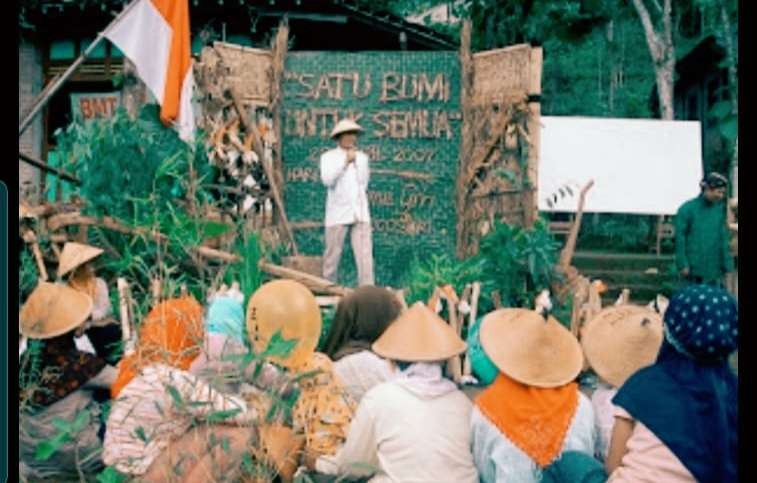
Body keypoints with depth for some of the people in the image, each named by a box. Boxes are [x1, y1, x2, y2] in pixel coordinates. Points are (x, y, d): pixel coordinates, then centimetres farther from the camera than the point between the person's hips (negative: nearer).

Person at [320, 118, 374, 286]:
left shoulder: (362, 157, 17)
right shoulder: (328, 157, 3)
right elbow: (327, 180, -14)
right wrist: (345, 160, -12)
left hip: (360, 214, 3)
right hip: (337, 214, -3)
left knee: (365, 255, -7)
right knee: (332, 255, 1)